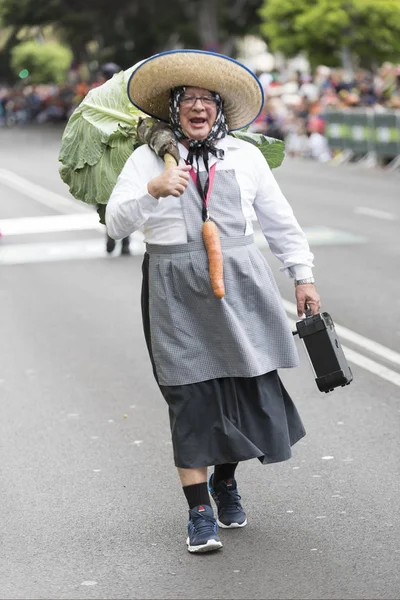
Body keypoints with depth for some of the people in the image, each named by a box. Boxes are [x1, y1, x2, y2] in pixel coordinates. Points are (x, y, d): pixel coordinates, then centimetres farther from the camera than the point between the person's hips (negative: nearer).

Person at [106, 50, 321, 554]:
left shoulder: (245, 157, 9)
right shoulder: (147, 159, 3)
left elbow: (280, 222, 15)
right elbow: (115, 223, -6)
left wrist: (302, 276, 13)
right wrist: (152, 191, -23)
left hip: (239, 284, 2)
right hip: (176, 290, -2)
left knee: (248, 383, 3)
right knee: (191, 394, -3)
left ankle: (225, 480, 29)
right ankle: (199, 511, 5)